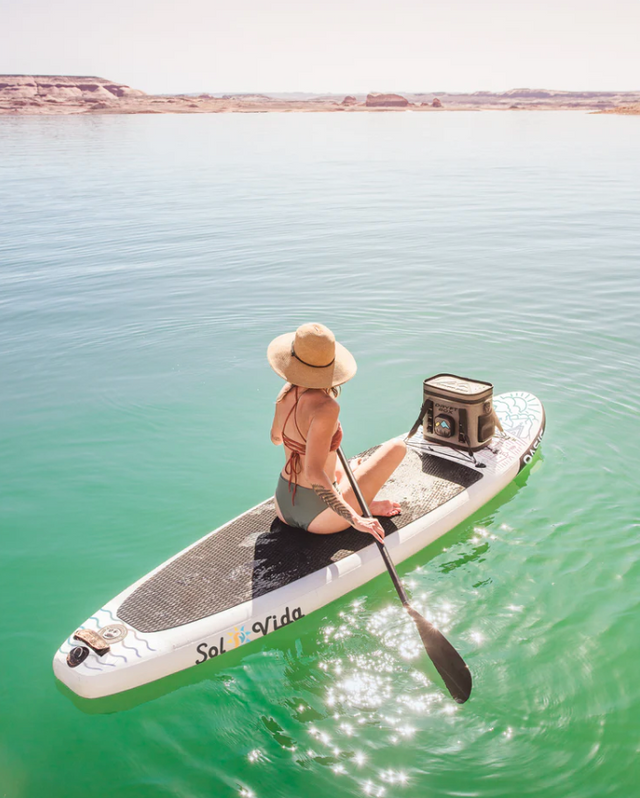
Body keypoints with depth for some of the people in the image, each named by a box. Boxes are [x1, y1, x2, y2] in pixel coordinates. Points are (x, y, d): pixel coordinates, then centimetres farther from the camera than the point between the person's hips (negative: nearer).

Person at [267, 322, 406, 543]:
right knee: (398, 446, 4)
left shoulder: (286, 393, -5)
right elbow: (313, 473, -32)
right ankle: (359, 512, 13)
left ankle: (363, 505, 23)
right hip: (318, 517, -7)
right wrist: (354, 519, -30)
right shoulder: (325, 407, -27)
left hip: (284, 507, 7)